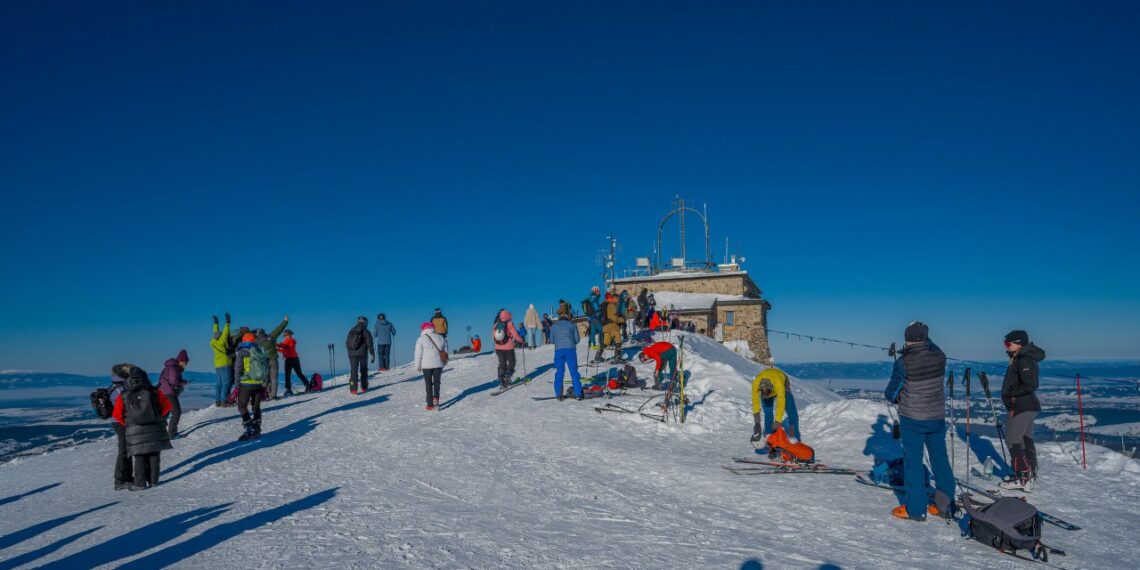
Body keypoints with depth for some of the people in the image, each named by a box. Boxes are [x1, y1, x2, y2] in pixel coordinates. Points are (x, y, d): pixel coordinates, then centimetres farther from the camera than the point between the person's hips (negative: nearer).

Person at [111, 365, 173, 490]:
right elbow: (167, 405, -1)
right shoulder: (154, 393, -4)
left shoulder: (123, 397, -5)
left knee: (139, 458, 8)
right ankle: (153, 480, 15)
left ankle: (140, 483, 8)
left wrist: (127, 424, 13)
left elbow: (117, 415, -1)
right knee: (154, 456, 11)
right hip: (155, 430, 1)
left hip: (135, 432, -1)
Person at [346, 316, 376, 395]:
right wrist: (373, 354, -5)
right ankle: (364, 387, 19)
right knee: (363, 370, 13)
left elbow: (347, 343, 14)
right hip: (363, 354, -2)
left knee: (353, 371, 1)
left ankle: (353, 389, -8)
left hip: (352, 354, 2)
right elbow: (370, 344, -9)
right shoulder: (366, 332, -4)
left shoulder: (351, 331, 8)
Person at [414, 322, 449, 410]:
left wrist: (417, 367, 4)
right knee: (436, 382, 13)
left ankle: (430, 405, 8)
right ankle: (436, 398, -9)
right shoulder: (440, 338, 5)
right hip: (438, 364, 2)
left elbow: (418, 355, -5)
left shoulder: (421, 339, -6)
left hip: (426, 365, -2)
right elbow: (445, 352, 11)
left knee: (428, 384, 6)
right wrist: (442, 363, 21)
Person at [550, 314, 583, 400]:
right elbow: (577, 339, 10)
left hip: (559, 349, 1)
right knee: (574, 371, 2)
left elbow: (551, 340, 17)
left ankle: (559, 394, 2)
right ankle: (578, 393, 1)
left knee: (559, 372, 5)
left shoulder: (554, 326, 17)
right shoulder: (572, 325, 15)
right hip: (570, 349, -1)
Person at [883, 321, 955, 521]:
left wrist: (896, 397, 11)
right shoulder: (939, 357, -7)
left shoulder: (903, 362, -18)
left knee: (913, 461, 4)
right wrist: (924, 335, 28)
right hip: (937, 417, 4)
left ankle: (915, 509, 10)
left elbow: (890, 393, -9)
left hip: (912, 418, -4)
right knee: (940, 459, 14)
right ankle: (945, 505, 23)